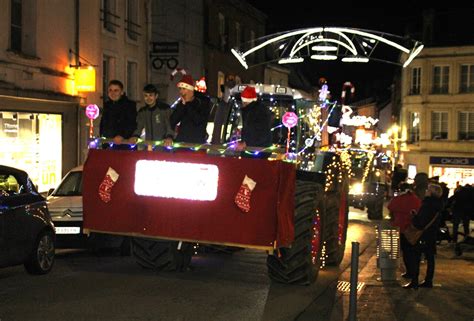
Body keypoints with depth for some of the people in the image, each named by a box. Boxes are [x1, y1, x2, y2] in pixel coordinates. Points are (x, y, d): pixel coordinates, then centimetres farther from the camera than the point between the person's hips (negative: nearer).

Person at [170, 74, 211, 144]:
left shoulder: (204, 101, -4)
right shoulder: (181, 102, 8)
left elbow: (198, 120, -16)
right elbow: (172, 122, -2)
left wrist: (187, 104, -13)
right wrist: (182, 104, -11)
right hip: (181, 140, 4)